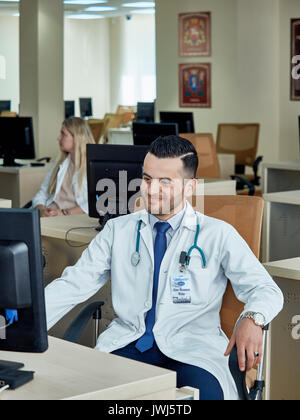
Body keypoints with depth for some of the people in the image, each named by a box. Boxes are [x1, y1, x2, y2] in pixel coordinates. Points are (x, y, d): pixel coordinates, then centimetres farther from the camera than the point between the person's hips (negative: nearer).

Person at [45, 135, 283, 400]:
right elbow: (73, 284, 10)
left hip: (190, 350, -2)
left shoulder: (218, 235, 8)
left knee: (203, 394, -35)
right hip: (127, 345, 2)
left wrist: (252, 319, -23)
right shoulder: (118, 230, 15)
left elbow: (266, 290, 1)